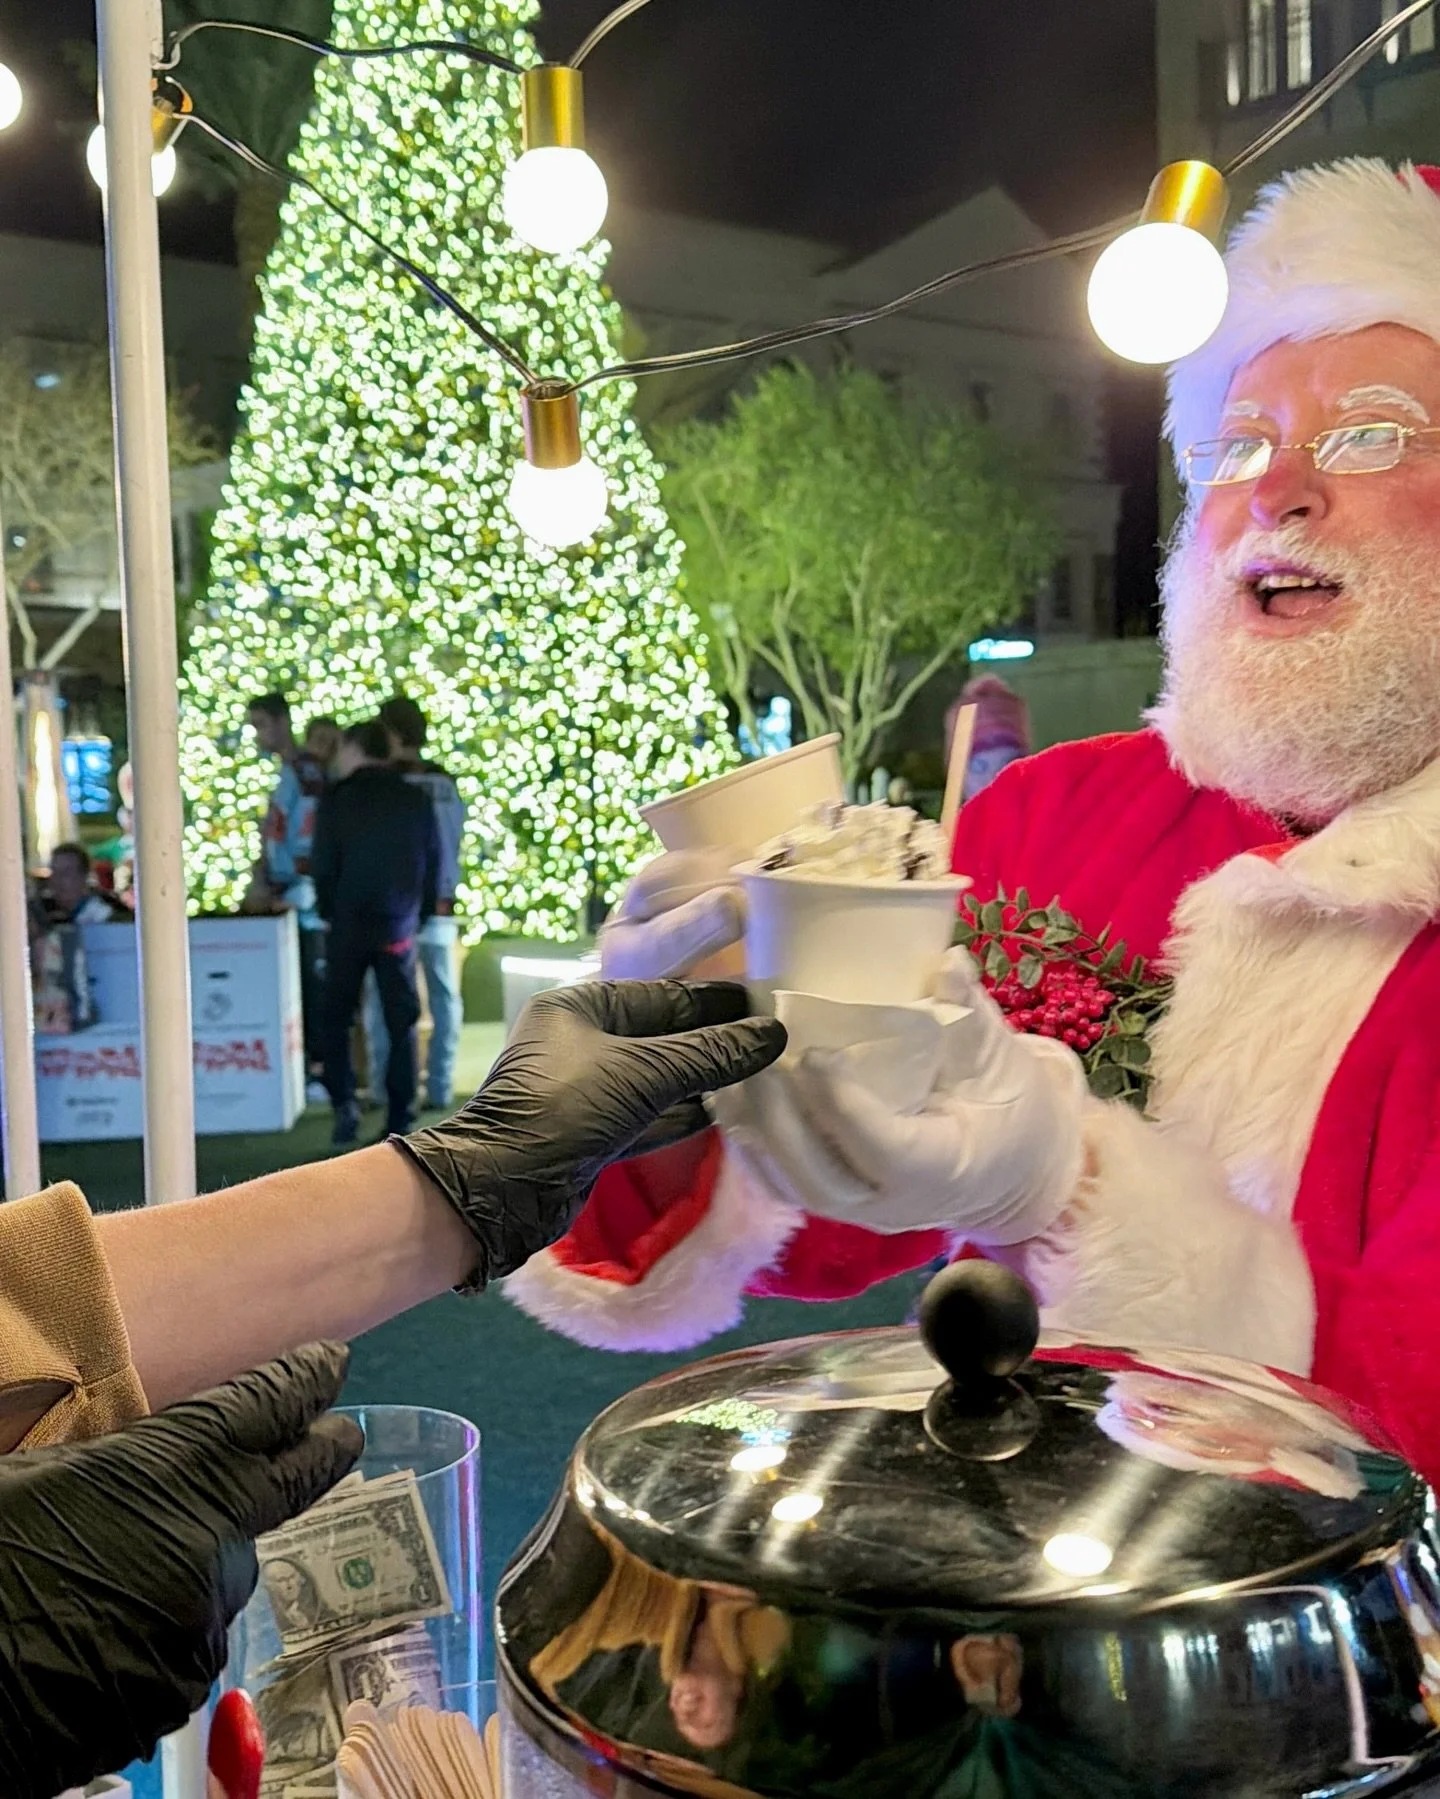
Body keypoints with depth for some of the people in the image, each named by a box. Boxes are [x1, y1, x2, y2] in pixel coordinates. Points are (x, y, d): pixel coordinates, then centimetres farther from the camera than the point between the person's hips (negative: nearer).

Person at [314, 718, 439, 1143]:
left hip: (349, 924, -2)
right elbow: (433, 864, 6)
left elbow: (324, 866, -4)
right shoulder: (416, 800, 4)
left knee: (337, 1017, 11)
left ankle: (344, 1103, -1)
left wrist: (330, 913, 11)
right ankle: (400, 1121, 3)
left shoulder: (338, 800, -4)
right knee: (402, 1024, 5)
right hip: (400, 927, 2)